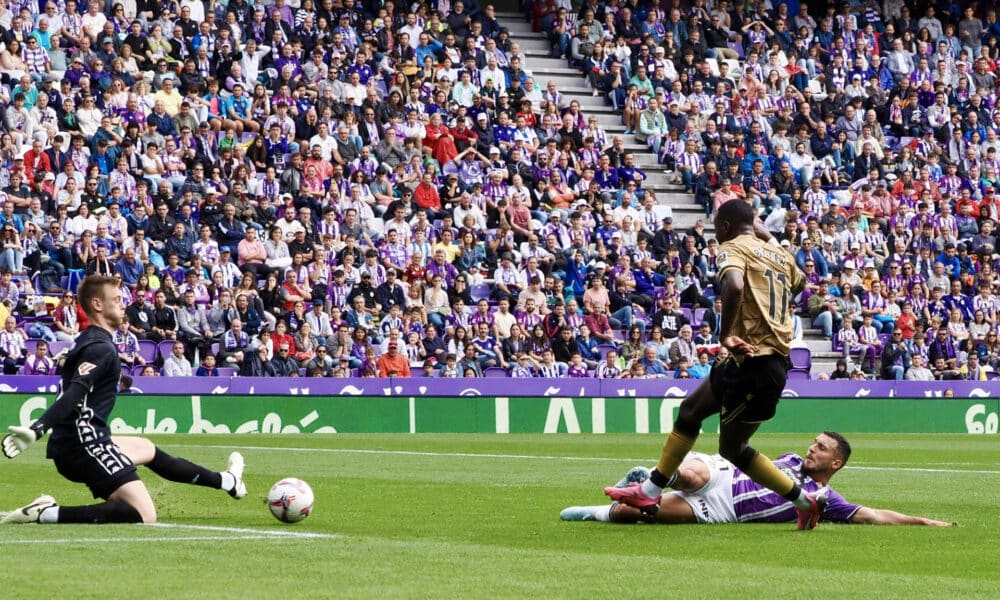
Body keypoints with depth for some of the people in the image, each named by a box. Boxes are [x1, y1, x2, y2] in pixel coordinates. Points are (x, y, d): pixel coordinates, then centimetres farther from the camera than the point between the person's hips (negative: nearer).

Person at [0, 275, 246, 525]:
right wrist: (37, 429, -39)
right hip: (86, 445, -11)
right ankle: (47, 514, -20)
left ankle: (226, 481, 54)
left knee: (148, 449, 34)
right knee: (144, 515, -18)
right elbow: (74, 394, -28)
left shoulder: (89, 342, 17)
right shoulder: (101, 348, -14)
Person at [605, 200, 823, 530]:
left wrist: (726, 334, -23)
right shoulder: (777, 252, 15)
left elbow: (734, 286, -30)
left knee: (732, 448, -1)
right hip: (776, 353, 9)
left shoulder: (733, 249, -7)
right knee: (690, 410, 19)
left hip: (754, 360, -9)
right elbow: (799, 282, 37)